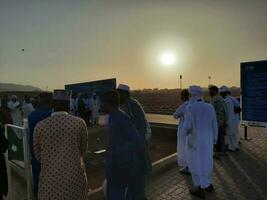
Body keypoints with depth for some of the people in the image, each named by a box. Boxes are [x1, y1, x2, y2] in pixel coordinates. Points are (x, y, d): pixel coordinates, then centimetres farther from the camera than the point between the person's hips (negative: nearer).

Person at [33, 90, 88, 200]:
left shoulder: (40, 126, -8)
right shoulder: (80, 123, -11)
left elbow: (38, 155, 5)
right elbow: (83, 150, 2)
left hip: (50, 177, 1)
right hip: (75, 176, 0)